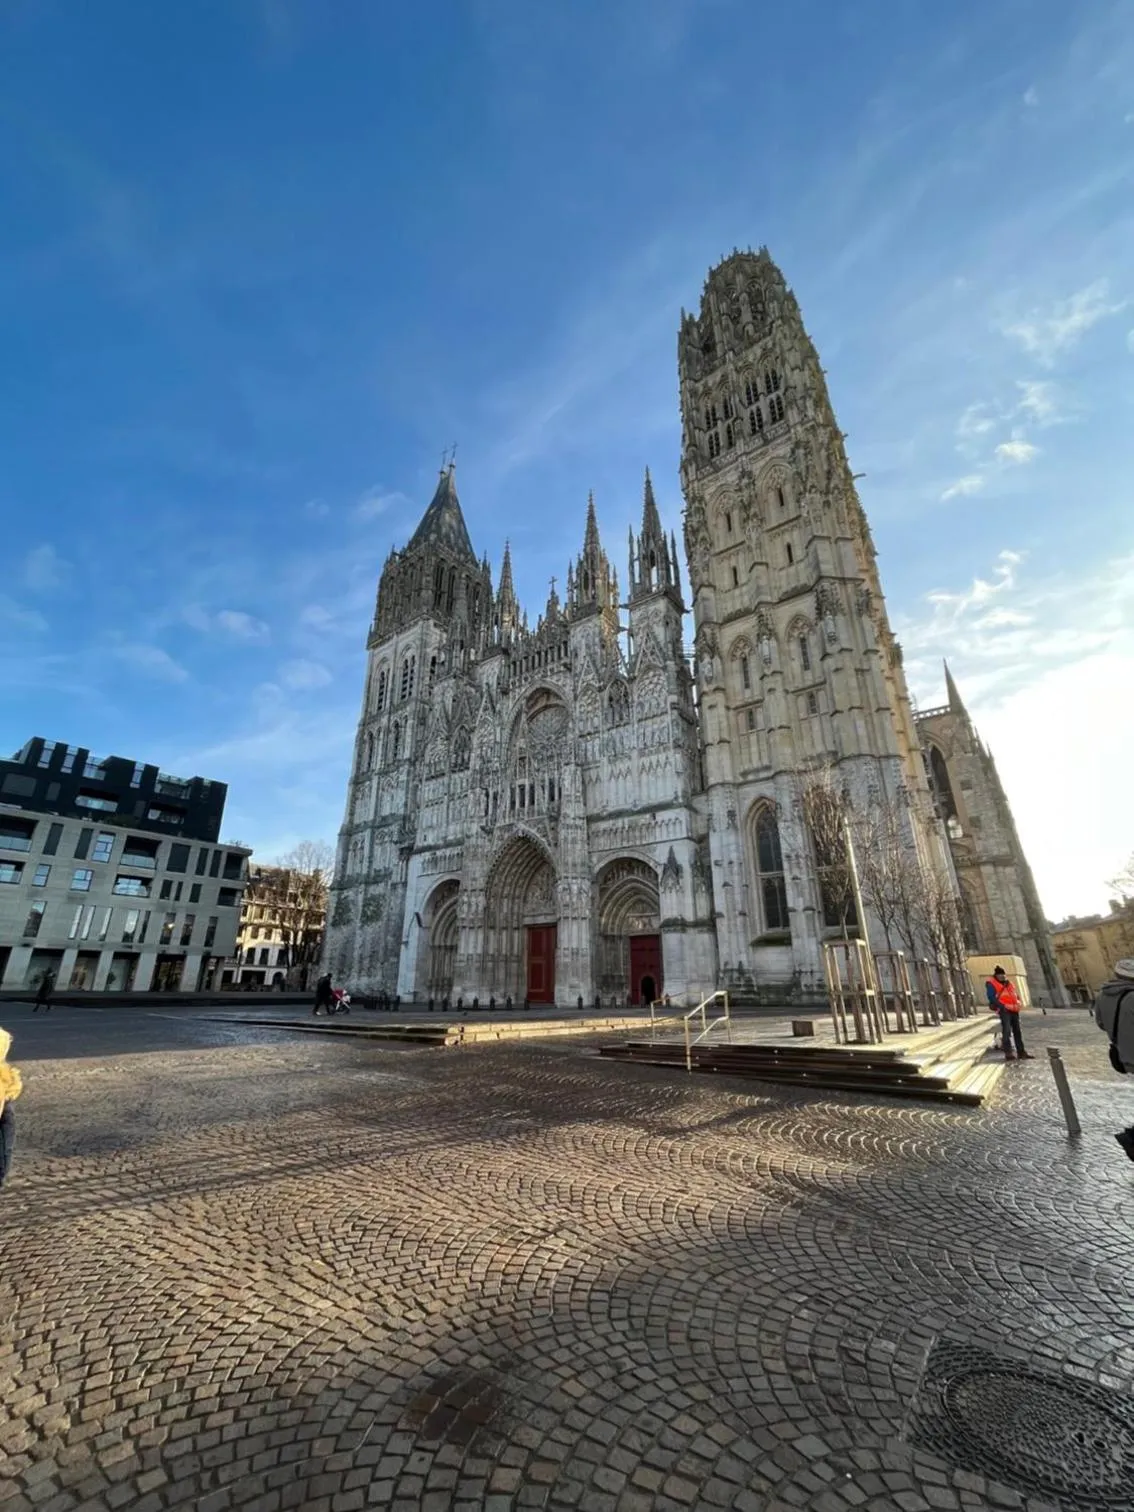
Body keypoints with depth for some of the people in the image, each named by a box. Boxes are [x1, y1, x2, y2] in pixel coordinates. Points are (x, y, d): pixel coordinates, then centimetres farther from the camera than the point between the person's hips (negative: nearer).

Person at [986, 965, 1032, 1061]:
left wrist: (1017, 1004, 7)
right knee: (1007, 1031, -14)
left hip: (1014, 1010, 8)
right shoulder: (991, 984, -2)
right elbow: (992, 998, -11)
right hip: (1004, 1010, -8)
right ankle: (1008, 1053, -12)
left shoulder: (1008, 983, 21)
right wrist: (1002, 1006, -20)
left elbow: (1016, 995, 25)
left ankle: (1021, 1052, 20)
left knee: (1017, 1031, 12)